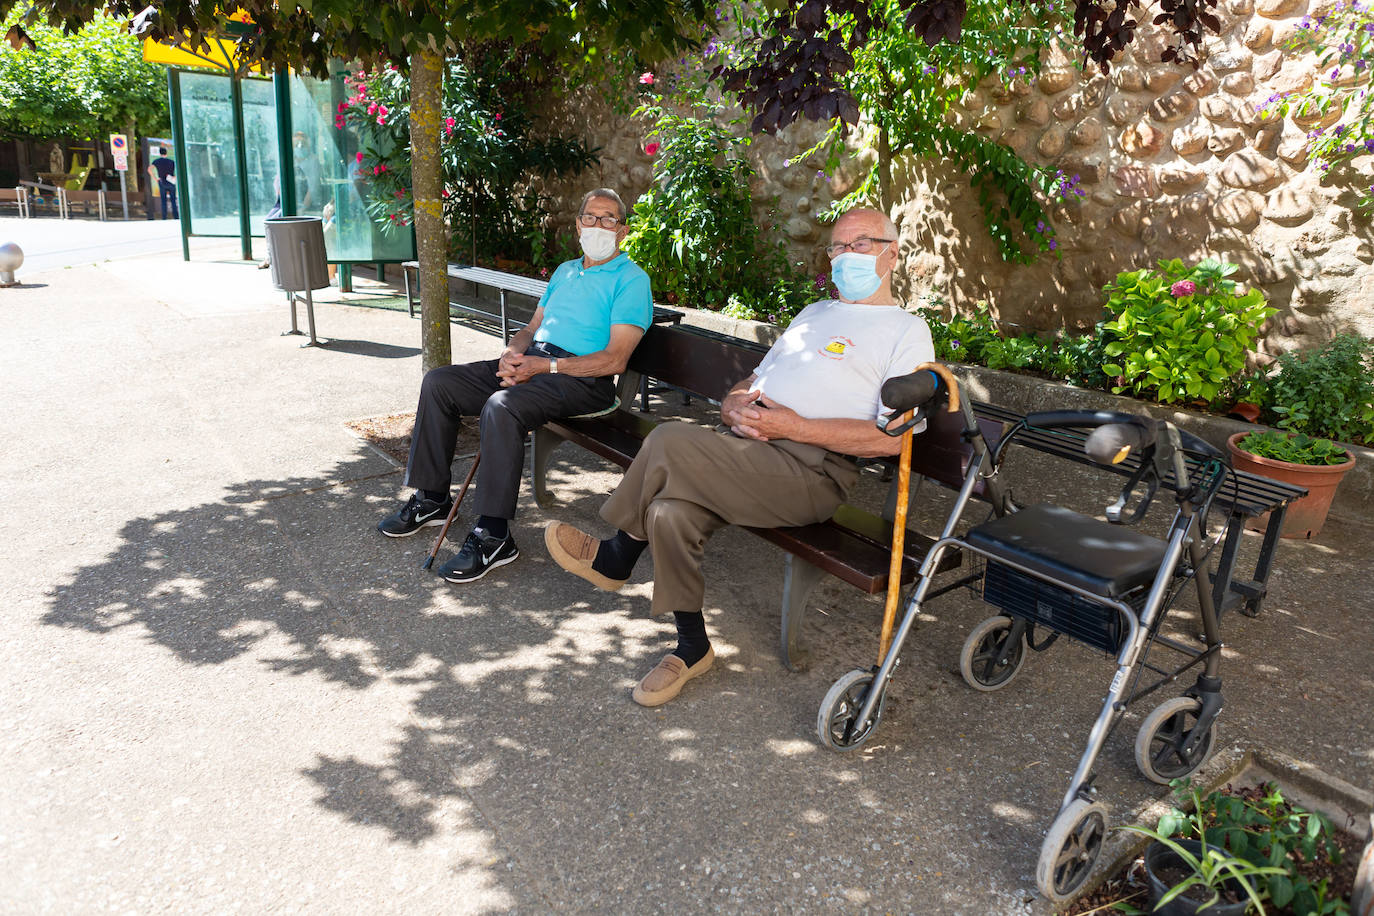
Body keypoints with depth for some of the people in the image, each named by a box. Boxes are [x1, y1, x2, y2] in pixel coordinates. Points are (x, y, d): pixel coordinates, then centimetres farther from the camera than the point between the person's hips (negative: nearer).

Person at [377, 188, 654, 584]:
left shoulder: (631, 279, -3)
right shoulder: (565, 271, 24)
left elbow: (615, 360, -14)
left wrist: (544, 366, -19)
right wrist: (511, 354, -2)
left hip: (581, 379, -8)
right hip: (529, 362, 8)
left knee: (501, 407, -35)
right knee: (439, 381, -4)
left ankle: (493, 536, -28)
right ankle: (432, 498, 5)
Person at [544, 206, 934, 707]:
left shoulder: (906, 330, 6)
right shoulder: (814, 313, 30)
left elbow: (891, 437, -9)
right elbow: (745, 385, 26)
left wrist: (793, 426, -14)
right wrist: (735, 408, 0)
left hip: (811, 469, -6)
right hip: (744, 443, 7)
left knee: (669, 441, -25)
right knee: (669, 512, -23)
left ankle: (615, 557, 0)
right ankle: (692, 648, -4)